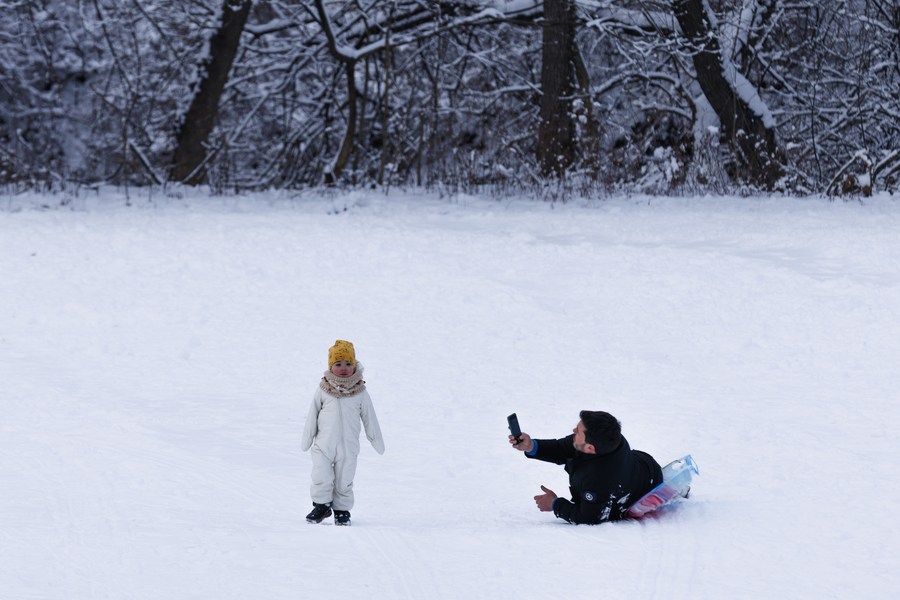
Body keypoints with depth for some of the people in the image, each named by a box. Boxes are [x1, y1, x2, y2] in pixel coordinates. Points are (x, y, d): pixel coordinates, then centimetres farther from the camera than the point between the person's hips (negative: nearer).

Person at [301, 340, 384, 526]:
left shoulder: (360, 392, -1)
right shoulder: (323, 390, -2)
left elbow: (369, 418, 8)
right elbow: (312, 416, 6)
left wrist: (377, 441, 11)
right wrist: (307, 439, 10)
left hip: (348, 446, 0)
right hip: (324, 445, 0)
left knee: (344, 482, 6)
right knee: (321, 479, -6)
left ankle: (342, 510, 23)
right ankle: (321, 505, 16)